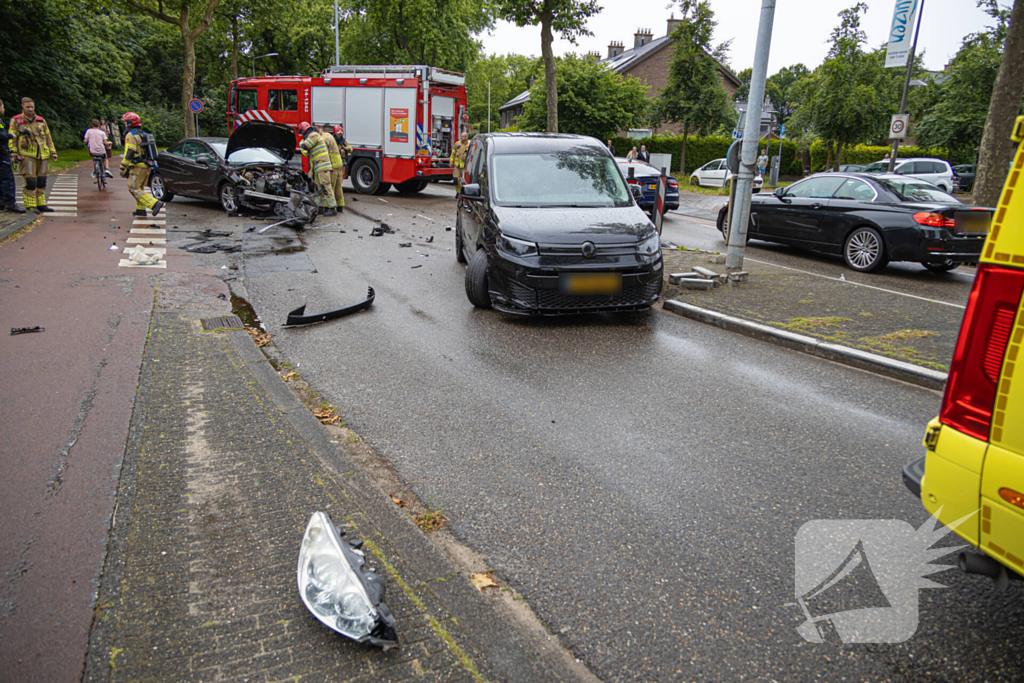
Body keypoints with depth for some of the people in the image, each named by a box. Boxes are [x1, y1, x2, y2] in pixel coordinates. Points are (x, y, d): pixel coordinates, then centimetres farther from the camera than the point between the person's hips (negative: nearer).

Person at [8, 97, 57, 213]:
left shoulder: (41, 120, 15)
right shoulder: (16, 121, 3)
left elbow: (48, 138, 20)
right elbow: (12, 139, 2)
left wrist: (53, 152, 15)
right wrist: (15, 153, -7)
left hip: (43, 155, 5)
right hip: (27, 155, -4)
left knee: (41, 181, 9)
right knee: (30, 181, -9)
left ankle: (41, 204, 18)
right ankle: (30, 206, -4)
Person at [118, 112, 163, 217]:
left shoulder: (130, 135, -10)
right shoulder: (144, 135, 17)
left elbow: (129, 153, -16)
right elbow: (153, 151, 21)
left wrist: (123, 168, -12)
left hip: (138, 167, -9)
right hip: (147, 166, 9)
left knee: (134, 188, -8)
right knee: (140, 187, 18)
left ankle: (155, 204, -21)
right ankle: (141, 210, 19)